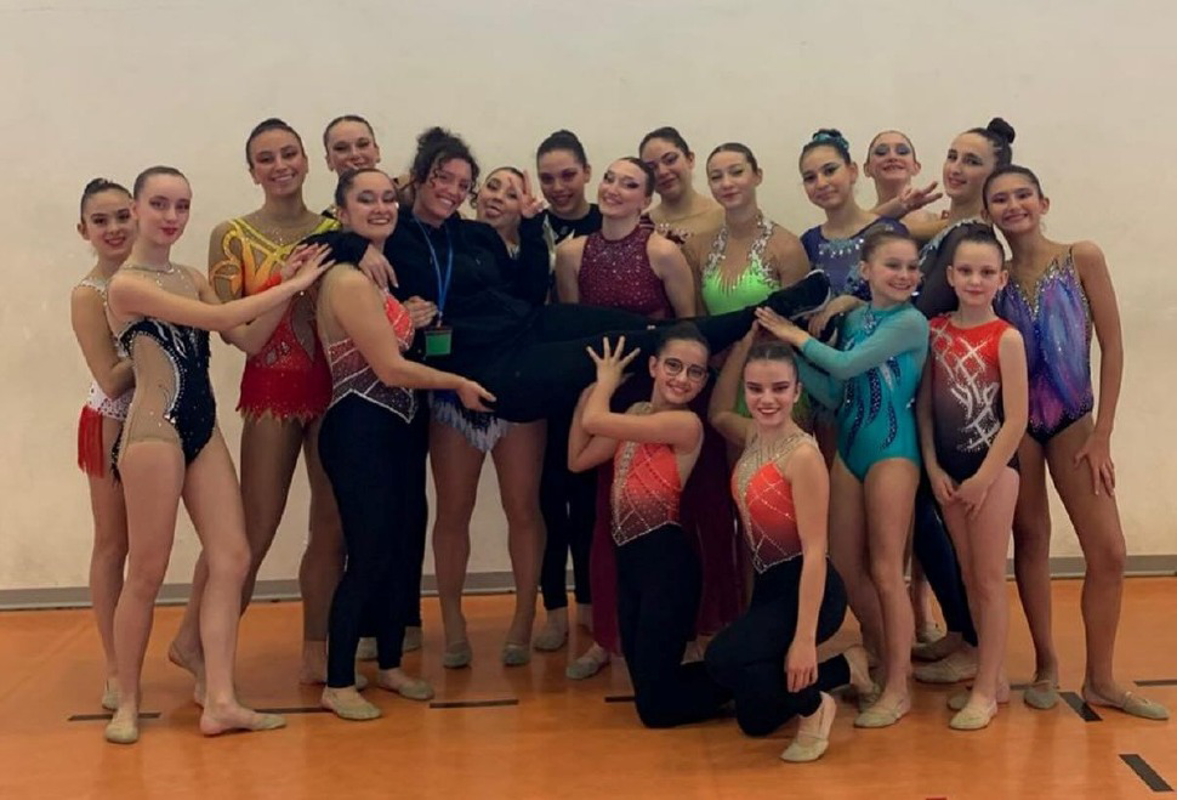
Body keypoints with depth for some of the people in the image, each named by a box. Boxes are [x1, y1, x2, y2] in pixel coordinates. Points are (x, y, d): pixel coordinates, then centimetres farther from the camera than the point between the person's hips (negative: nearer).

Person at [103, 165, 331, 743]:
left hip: (202, 427, 7)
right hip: (155, 428, -7)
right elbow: (220, 318, -16)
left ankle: (219, 701, 4)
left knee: (232, 558, 0)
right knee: (147, 573, 0)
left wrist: (288, 286, -2)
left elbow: (247, 339, 8)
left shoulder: (191, 280, 15)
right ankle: (127, 703, 17)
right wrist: (294, 284, -11)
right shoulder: (126, 285, -8)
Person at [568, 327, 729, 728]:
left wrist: (608, 379, 3)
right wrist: (591, 389, 7)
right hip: (630, 559, 9)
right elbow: (578, 459, 12)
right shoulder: (637, 413, 10)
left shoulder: (686, 424, -16)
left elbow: (595, 420, -18)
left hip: (667, 562, -8)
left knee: (656, 706, -4)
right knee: (650, 685, 14)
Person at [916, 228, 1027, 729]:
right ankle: (995, 678, 25)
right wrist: (933, 469, -2)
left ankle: (985, 690, 10)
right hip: (948, 468, 5)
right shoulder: (935, 331, 4)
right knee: (969, 579, 12)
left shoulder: (1006, 337, -10)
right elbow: (924, 405, 4)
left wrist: (983, 478, -13)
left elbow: (1016, 420, -13)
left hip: (993, 465, -5)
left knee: (990, 579, 1)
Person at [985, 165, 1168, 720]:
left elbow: (1112, 346, -5)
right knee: (1030, 541, 7)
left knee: (1109, 551, -2)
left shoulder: (1082, 259, -5)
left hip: (1073, 421, 0)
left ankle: (1100, 680, 13)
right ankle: (1046, 667, 21)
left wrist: (1102, 435, -8)